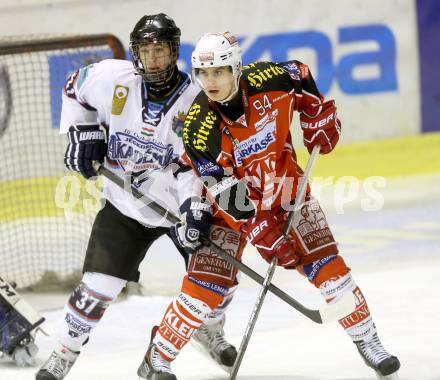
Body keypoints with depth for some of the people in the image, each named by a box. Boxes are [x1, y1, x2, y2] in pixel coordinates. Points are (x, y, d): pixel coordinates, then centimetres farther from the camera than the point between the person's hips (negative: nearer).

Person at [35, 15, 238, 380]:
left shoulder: (195, 103, -17)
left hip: (180, 203, 0)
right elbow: (75, 90, 8)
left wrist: (196, 207, -32)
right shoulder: (113, 78, -13)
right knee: (97, 287, -9)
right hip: (124, 206, 0)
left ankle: (210, 331, 35)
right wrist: (83, 132, -3)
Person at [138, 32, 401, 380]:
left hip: (283, 185, 2)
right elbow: (225, 194, -27)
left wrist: (319, 117, 0)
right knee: (208, 282, -10)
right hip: (233, 198, -2)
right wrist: (265, 236, -30)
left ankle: (366, 340, 13)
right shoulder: (199, 128, -28)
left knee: (326, 263, -3)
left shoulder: (268, 80, -23)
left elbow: (301, 76, 4)